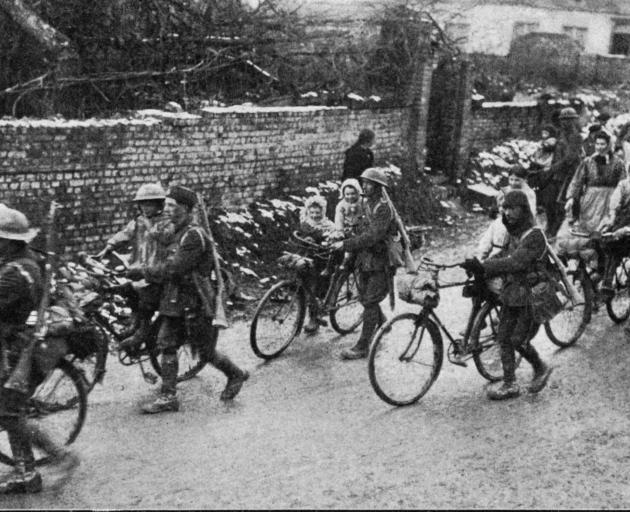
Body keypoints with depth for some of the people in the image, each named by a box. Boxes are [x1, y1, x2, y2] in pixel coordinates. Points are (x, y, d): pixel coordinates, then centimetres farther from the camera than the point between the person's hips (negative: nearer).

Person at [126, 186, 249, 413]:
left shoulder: (194, 236, -19)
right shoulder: (176, 233, 12)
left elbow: (173, 269, -24)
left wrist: (143, 271, -18)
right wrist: (143, 271, 7)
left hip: (195, 303, -9)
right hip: (175, 302, 9)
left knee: (206, 349, 5)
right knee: (166, 345, 3)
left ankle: (236, 375, 28)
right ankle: (168, 397, 9)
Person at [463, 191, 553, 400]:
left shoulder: (534, 236, -18)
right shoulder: (513, 233, 9)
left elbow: (515, 263, -29)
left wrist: (484, 267, -33)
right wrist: (481, 272, 0)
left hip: (531, 297, -8)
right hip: (512, 293, 8)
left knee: (519, 340, -5)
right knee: (504, 338, 6)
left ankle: (541, 368, 22)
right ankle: (509, 384, 15)